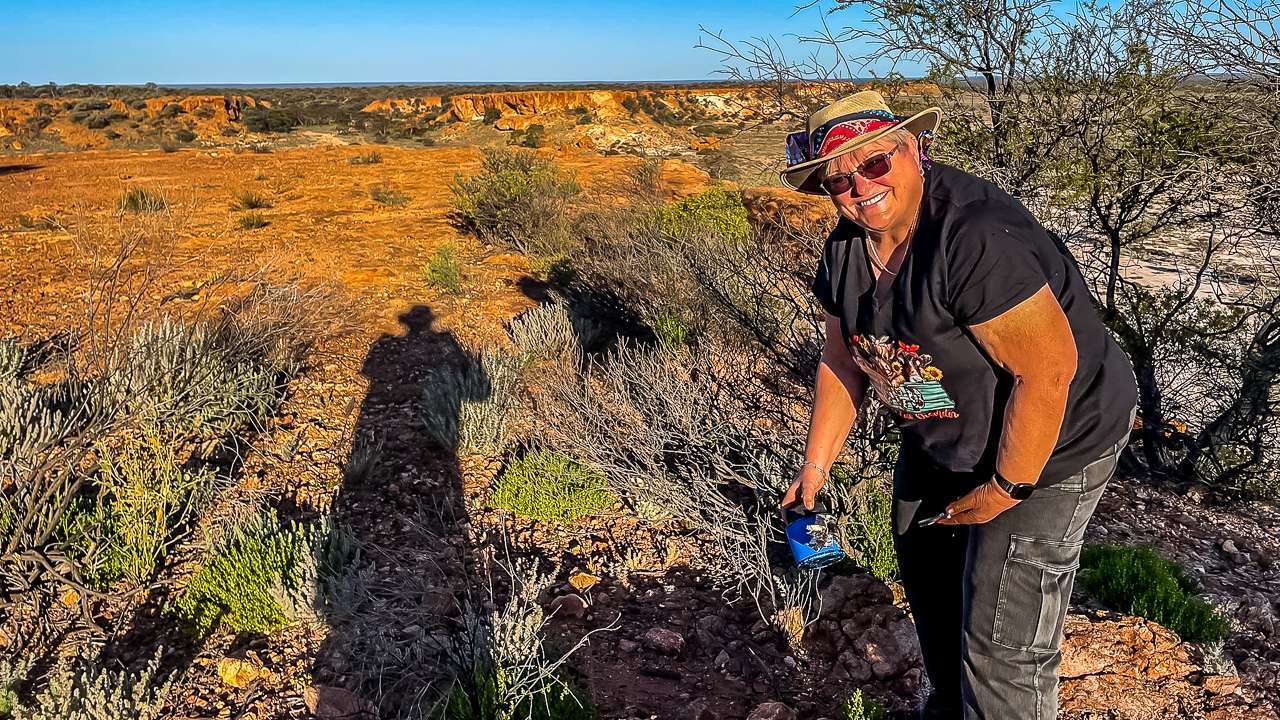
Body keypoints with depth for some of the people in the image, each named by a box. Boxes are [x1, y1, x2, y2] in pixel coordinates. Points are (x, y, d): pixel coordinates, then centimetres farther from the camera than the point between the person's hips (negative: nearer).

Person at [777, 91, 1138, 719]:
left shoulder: (975, 238, -33)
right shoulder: (848, 248, -6)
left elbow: (1049, 370, -31)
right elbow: (844, 361, 4)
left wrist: (1005, 488, -22)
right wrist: (815, 466, 3)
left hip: (1045, 446, -8)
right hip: (940, 442, 9)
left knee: (1003, 651, -2)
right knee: (928, 584, 27)